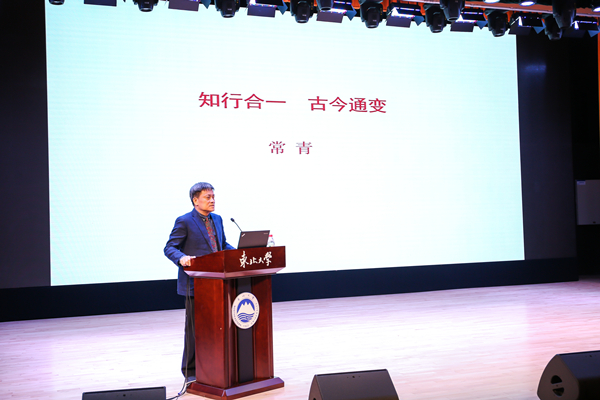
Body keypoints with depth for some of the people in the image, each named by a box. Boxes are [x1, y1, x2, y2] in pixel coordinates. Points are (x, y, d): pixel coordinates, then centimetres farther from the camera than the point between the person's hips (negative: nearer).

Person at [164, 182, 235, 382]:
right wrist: (181, 258, -31)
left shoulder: (217, 219, 13)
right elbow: (169, 248, -11)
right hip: (195, 283, -6)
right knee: (194, 327, 1)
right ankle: (190, 371, 13)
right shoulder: (184, 221, -8)